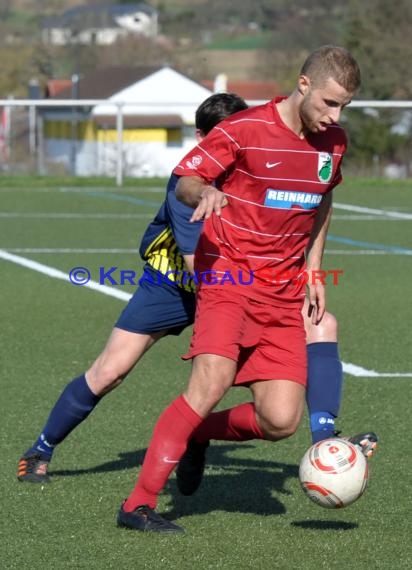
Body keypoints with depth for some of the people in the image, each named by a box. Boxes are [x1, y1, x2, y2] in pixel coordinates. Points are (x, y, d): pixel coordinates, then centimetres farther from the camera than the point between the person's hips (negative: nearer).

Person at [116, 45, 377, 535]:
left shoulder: (333, 142, 6)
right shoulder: (243, 130, -11)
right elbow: (183, 180, -7)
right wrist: (204, 192, -31)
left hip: (284, 293, 5)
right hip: (228, 274, -5)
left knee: (281, 421, -7)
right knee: (213, 381, -27)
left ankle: (197, 434, 24)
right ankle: (138, 504, -21)